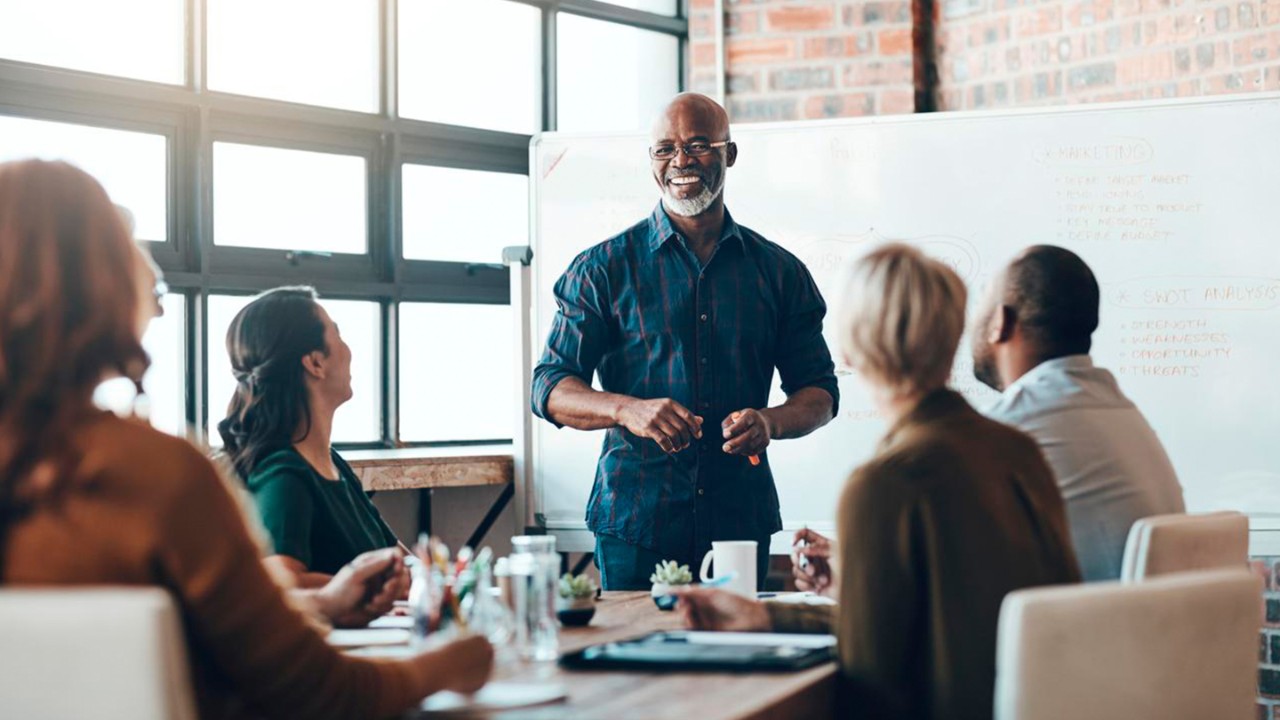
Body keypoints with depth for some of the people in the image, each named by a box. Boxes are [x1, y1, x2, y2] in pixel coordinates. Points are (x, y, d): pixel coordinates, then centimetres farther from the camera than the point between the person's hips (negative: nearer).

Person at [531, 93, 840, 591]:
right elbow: (550, 389, 0)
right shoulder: (604, 268, 4)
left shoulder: (778, 271, 9)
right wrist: (628, 410, -19)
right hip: (635, 520, -2)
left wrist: (770, 422, -11)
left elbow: (818, 390, 12)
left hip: (742, 520, 2)